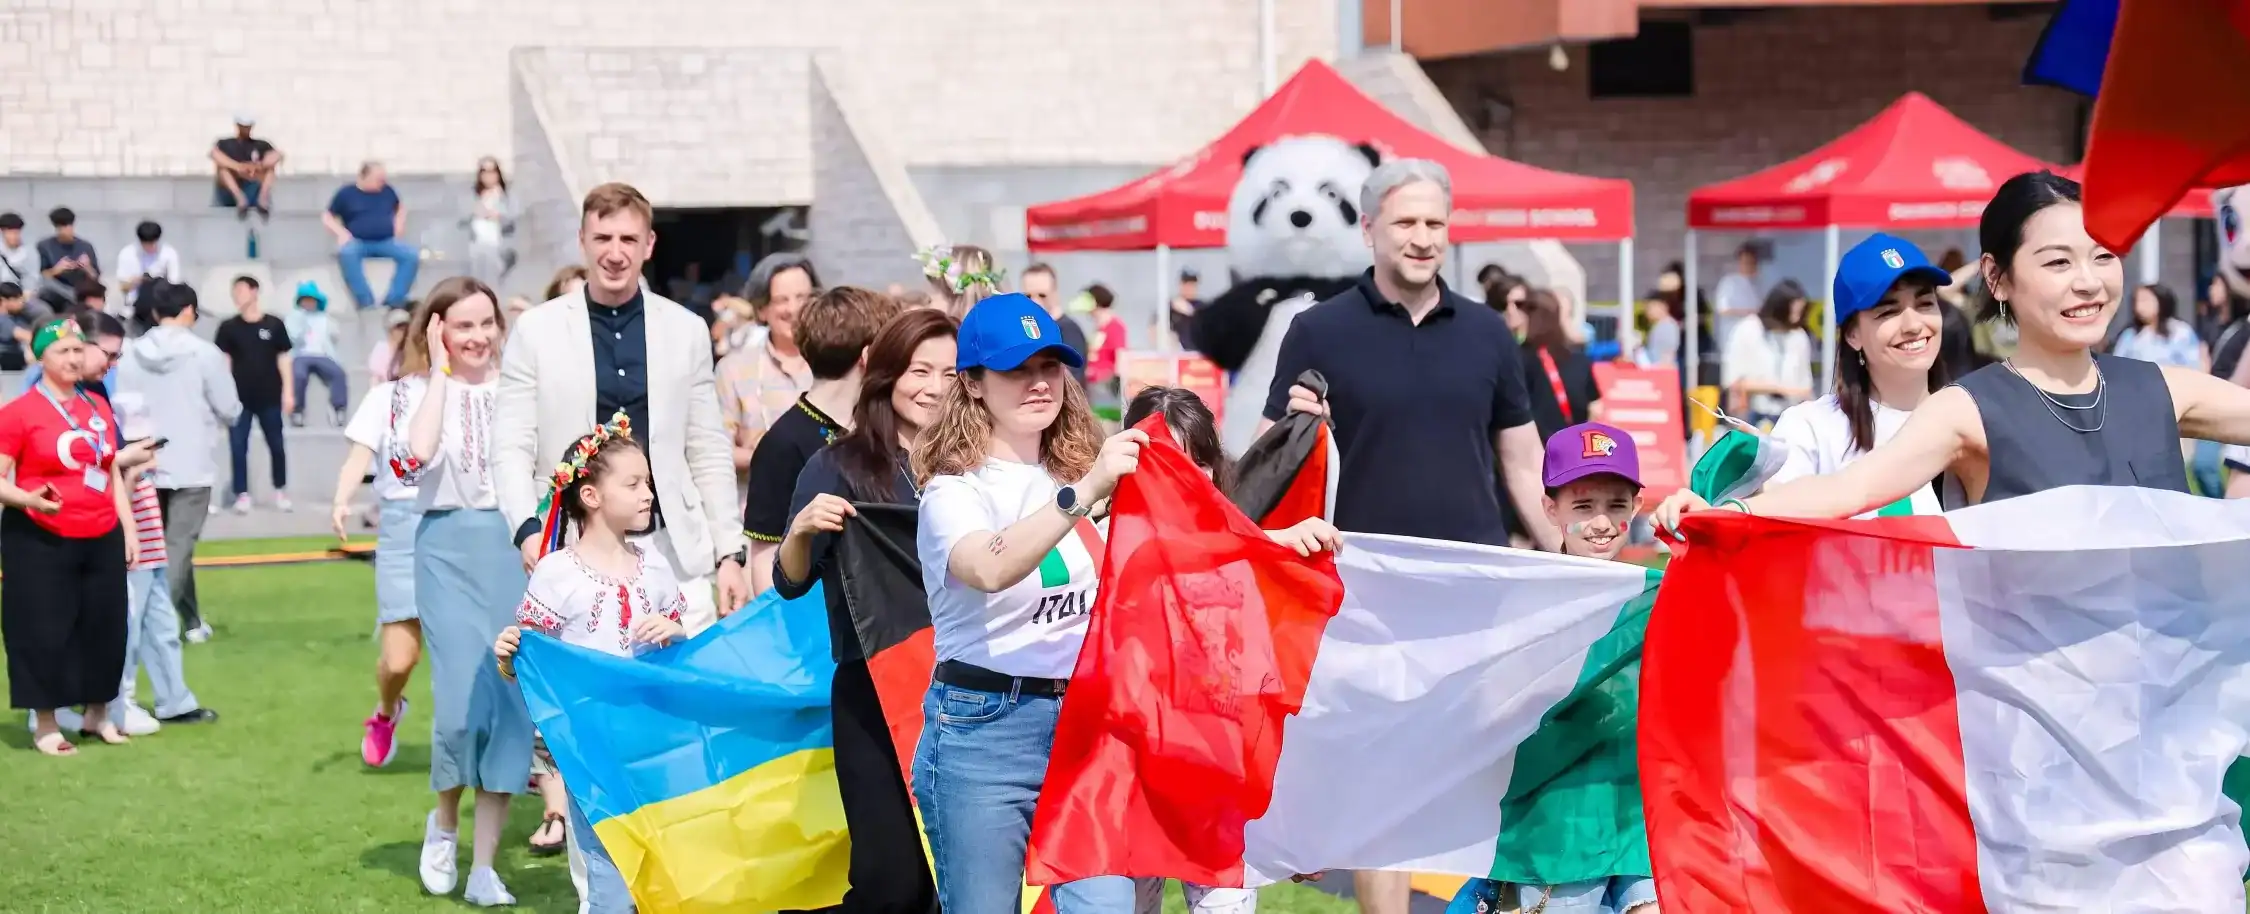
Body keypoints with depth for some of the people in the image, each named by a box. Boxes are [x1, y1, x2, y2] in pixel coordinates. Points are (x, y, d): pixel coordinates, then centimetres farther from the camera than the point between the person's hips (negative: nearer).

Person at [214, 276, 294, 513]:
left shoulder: (274, 325, 0)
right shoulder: (228, 327, 2)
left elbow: (283, 358, 4)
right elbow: (223, 360, 3)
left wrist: (288, 391, 0)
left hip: (269, 397, 0)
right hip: (240, 397, 1)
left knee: (276, 445, 7)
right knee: (237, 447, -1)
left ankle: (281, 490, 21)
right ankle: (242, 495, 5)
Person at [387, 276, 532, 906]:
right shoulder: (420, 388, 3)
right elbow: (413, 459, -17)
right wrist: (439, 371, -11)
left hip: (516, 546, 2)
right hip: (449, 548, -2)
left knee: (511, 702, -1)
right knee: (464, 698, -13)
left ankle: (484, 868, 8)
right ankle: (444, 821, 17)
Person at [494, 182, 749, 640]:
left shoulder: (686, 330, 8)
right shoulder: (537, 330, 3)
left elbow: (709, 452, 10)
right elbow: (511, 448, 0)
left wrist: (730, 553, 6)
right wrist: (529, 529, -17)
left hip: (672, 550, 2)